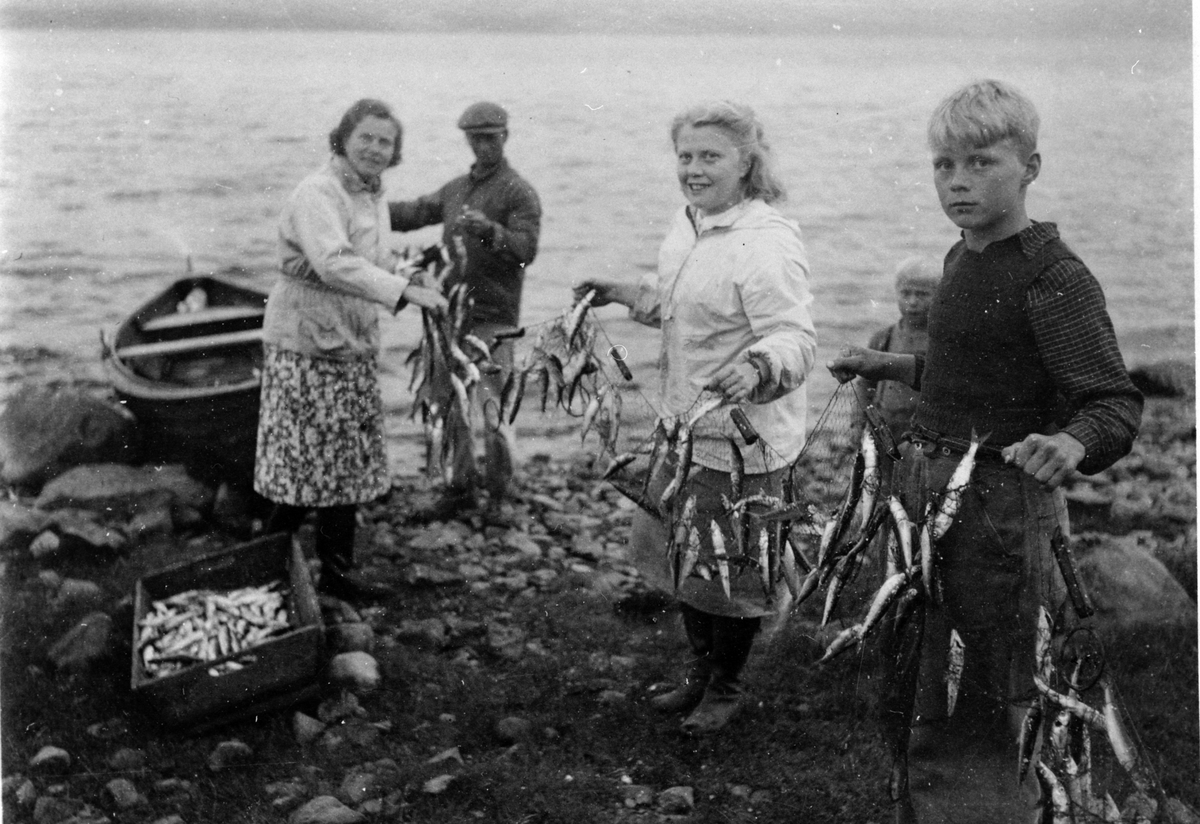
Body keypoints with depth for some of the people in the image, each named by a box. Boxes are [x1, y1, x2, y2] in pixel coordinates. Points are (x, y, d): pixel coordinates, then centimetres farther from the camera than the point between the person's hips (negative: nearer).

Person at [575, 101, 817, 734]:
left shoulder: (766, 244, -24)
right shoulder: (688, 224, 5)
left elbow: (795, 339, -31)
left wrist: (754, 369, -49)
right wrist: (618, 293, 12)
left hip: (742, 442, -9)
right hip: (683, 428, 9)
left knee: (729, 572, 8)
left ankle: (727, 689, 31)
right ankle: (700, 671, 42)